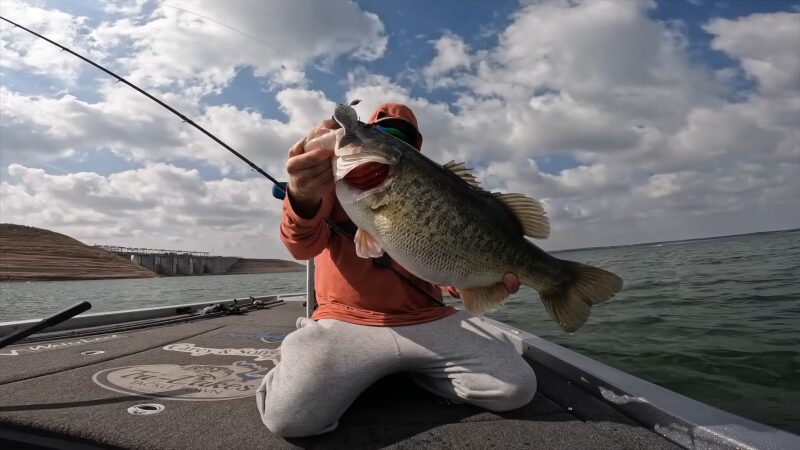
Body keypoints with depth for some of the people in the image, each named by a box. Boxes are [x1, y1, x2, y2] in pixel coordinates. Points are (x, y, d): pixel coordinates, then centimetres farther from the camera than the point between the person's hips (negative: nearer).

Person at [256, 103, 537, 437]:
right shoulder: (336, 177, 7)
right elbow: (305, 244, -10)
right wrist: (304, 198, -34)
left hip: (429, 321, 4)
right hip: (346, 321, -3)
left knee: (516, 388, -11)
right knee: (289, 415, -27)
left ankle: (412, 368, 9)